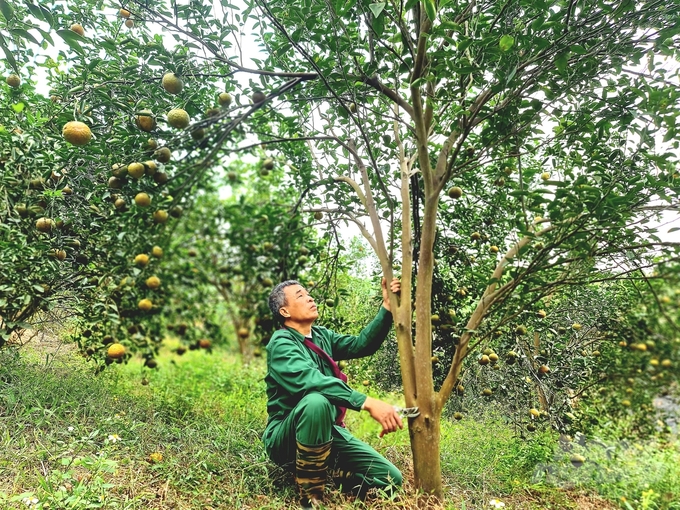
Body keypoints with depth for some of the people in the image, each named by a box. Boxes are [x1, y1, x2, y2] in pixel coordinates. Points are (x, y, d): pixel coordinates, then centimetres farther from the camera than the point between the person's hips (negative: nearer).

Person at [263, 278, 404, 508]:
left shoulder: (321, 336, 8)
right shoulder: (281, 343, -17)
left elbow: (362, 345, -1)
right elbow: (310, 380, -34)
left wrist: (386, 308, -11)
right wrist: (367, 402, -42)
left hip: (327, 431, 6)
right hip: (286, 438, -6)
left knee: (391, 479, -6)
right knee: (316, 401, -40)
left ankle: (323, 470, 12)